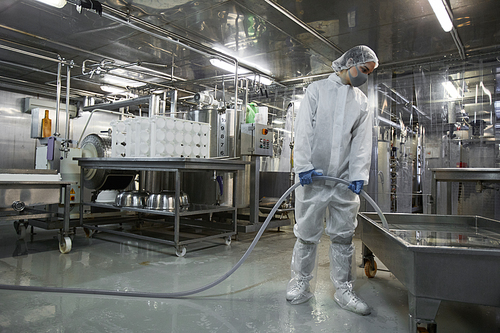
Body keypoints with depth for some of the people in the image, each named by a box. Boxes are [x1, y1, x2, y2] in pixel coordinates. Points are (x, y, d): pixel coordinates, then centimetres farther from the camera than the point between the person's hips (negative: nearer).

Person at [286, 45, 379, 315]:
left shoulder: (362, 102, 15)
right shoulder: (317, 89, 6)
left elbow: (362, 141, 7)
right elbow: (303, 130, -4)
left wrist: (359, 174, -7)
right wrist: (304, 165, -15)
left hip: (344, 179, 3)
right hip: (312, 176, -3)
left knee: (343, 236, 8)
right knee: (307, 234, 4)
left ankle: (343, 289, 19)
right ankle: (300, 283, 20)